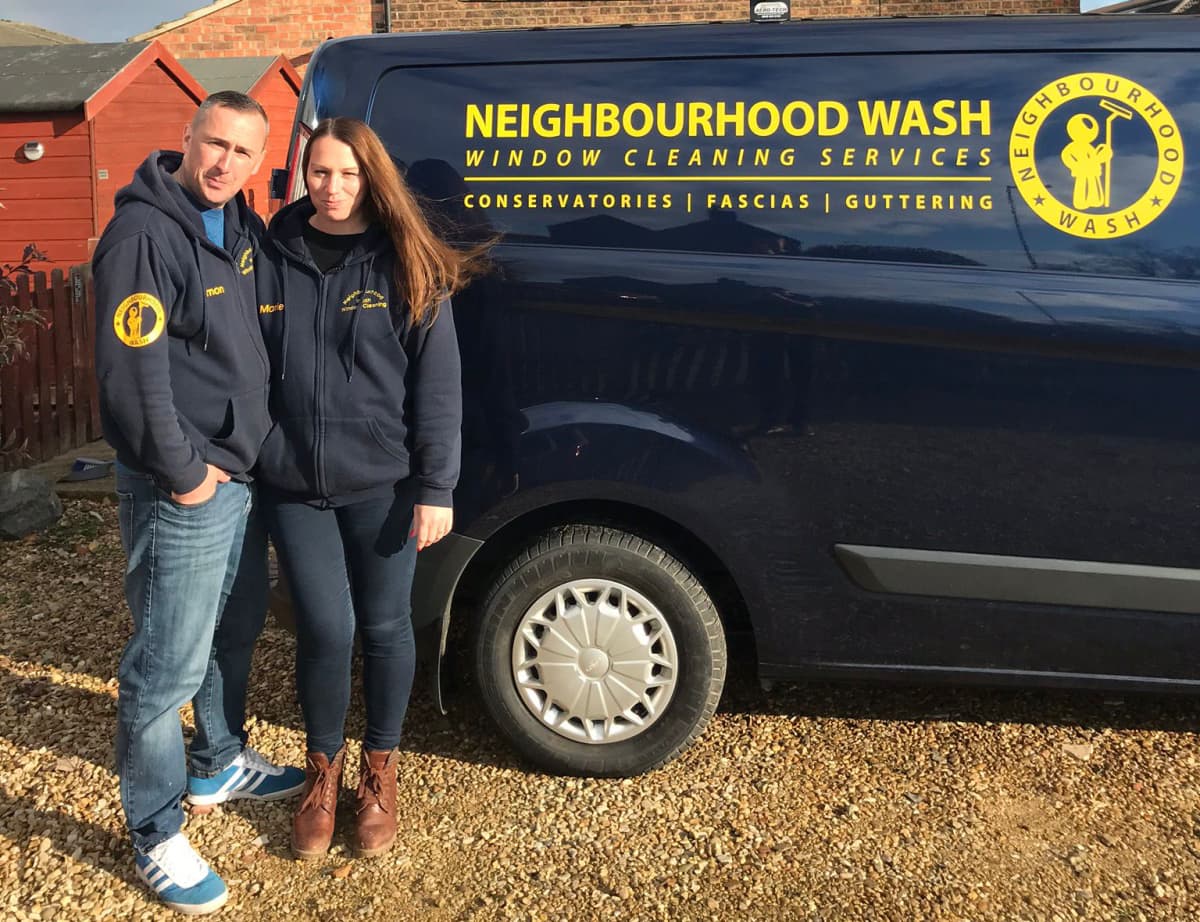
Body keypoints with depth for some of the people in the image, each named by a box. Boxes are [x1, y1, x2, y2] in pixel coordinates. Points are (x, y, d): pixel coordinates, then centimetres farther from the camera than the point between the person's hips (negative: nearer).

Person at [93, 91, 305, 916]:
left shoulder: (241, 225, 9)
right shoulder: (144, 235, -18)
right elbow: (132, 372, -22)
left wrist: (257, 446, 12)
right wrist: (184, 471, -16)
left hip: (241, 474, 9)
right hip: (185, 489, -9)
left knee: (237, 630, 22)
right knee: (169, 668, 0)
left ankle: (221, 764, 43)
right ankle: (157, 838, 17)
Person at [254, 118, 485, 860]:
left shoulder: (407, 267, -3)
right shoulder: (271, 257, 3)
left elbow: (438, 386, -5)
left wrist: (436, 487, -10)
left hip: (384, 486, -1)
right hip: (294, 486, 1)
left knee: (385, 627, 9)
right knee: (326, 630, 2)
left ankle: (380, 770, 32)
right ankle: (324, 767, 28)